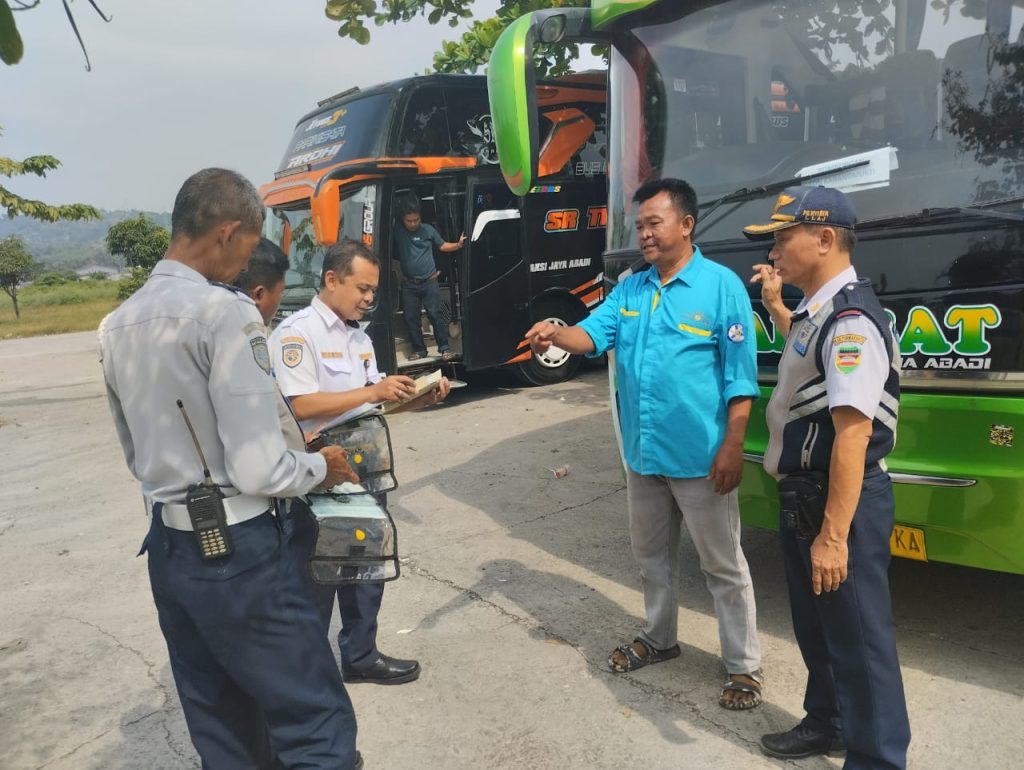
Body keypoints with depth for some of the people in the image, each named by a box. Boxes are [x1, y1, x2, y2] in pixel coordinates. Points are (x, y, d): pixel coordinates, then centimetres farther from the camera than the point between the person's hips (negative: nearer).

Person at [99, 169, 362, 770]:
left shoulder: (118, 324, 7)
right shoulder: (224, 312, -18)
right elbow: (258, 471, -20)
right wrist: (321, 467, -2)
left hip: (166, 549, 9)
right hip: (238, 552, -8)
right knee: (317, 721, 4)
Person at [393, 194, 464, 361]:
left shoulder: (428, 229, 0)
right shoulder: (397, 232, -1)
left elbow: (443, 246, 9)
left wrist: (458, 244, -7)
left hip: (429, 282, -2)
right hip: (409, 284, 2)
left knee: (434, 314, -7)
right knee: (411, 318, 6)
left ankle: (444, 348, 0)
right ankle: (419, 349, 17)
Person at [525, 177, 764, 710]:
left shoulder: (722, 286, -10)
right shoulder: (629, 290, 7)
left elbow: (741, 376, -12)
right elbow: (593, 334, -1)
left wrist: (733, 446, -16)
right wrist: (557, 334, -24)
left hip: (700, 458, -6)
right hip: (643, 453, 6)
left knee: (722, 564, 6)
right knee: (651, 554, 21)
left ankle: (743, 666, 22)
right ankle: (659, 638, 41)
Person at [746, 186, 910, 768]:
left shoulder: (850, 318, -23)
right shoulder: (819, 312, 8)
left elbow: (852, 436, -28)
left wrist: (834, 535, -29)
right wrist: (775, 306, 23)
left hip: (842, 501, -10)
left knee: (858, 636, 3)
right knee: (816, 624, 24)